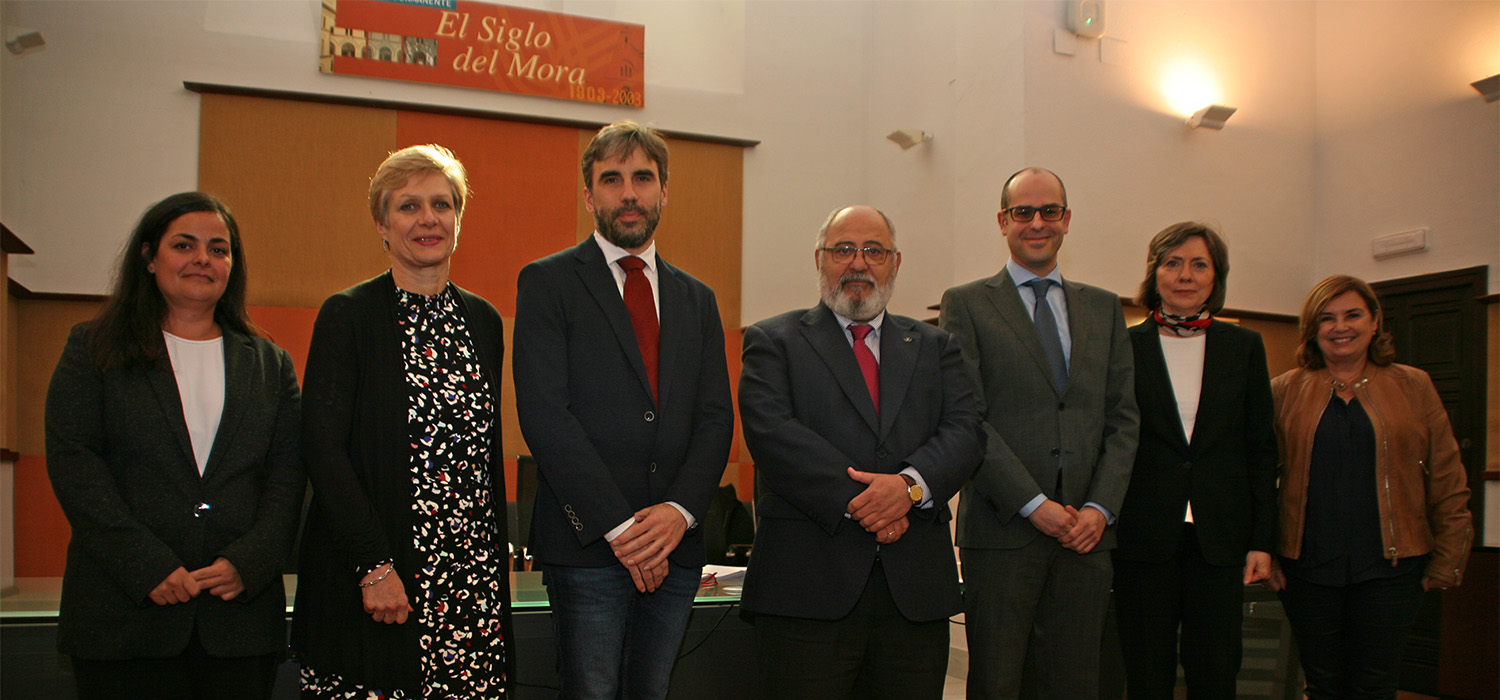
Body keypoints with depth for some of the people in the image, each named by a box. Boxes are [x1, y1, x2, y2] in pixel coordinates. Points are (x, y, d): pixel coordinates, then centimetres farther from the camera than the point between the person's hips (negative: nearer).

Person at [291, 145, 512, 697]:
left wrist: (497, 561, 12)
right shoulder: (348, 315, -3)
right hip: (370, 577, -4)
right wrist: (374, 565, -15)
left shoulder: (484, 320, 12)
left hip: (474, 577, 4)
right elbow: (323, 449, -9)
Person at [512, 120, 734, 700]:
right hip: (587, 546, -4)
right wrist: (619, 526, -14)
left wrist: (680, 510, -9)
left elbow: (716, 417, 8)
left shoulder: (696, 299, 15)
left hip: (675, 546, 4)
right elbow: (544, 414, -9)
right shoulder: (547, 283, 0)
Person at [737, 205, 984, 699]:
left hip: (916, 590, 3)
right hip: (808, 588, -3)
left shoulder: (935, 347, 18)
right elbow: (769, 430, -7)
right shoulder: (773, 340, 8)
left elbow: (964, 429, 4)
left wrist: (911, 484, -15)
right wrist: (854, 500, -16)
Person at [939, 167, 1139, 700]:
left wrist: (1100, 507, -3)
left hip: (1086, 530, 4)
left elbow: (1123, 417, 12)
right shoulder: (965, 304, 4)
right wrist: (1034, 505, -12)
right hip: (1002, 529, -3)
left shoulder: (1104, 309, 16)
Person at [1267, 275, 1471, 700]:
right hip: (1307, 566, 0)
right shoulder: (1285, 391, 5)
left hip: (1389, 568, 0)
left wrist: (1446, 564, 3)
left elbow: (1448, 485, 6)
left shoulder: (1414, 387, 6)